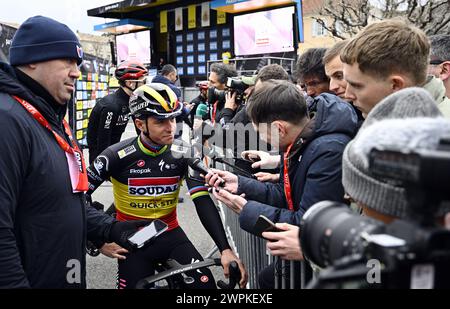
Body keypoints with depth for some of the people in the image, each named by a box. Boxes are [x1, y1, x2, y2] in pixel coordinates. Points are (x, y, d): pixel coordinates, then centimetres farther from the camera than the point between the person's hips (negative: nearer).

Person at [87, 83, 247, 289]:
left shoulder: (183, 154, -11)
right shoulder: (117, 156, -16)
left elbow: (203, 201, -16)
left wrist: (225, 248, -25)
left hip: (170, 234, 2)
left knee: (205, 284, -14)